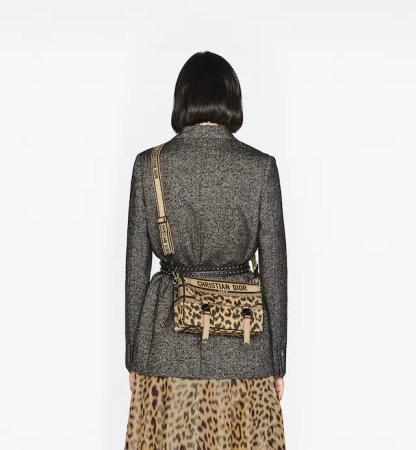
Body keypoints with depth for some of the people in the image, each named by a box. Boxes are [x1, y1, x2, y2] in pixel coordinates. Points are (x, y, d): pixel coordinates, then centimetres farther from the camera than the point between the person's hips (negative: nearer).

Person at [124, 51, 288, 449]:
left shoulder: (149, 165, -5)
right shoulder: (260, 166, -7)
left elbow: (136, 267, -1)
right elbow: (274, 270, -4)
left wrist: (134, 353, 10)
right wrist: (277, 360, 6)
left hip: (167, 340, 1)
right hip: (242, 347, -1)